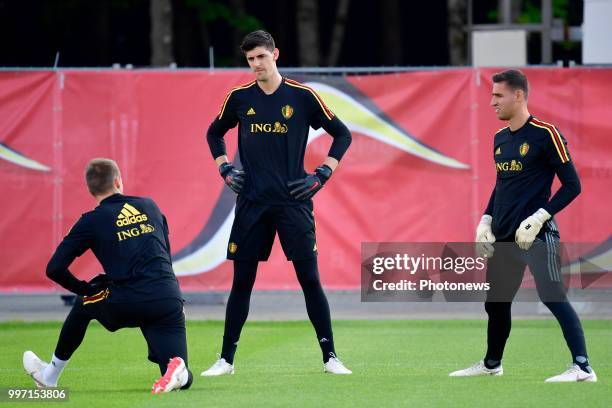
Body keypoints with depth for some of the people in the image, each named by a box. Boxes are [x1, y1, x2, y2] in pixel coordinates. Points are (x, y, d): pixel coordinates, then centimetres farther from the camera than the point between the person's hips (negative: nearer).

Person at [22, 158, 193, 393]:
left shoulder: (92, 221, 5)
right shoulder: (150, 206, 18)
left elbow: (54, 269, 1)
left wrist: (86, 289, 17)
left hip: (125, 306, -2)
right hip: (170, 301, 2)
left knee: (84, 304, 33)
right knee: (184, 381, 8)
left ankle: (50, 375, 41)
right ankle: (176, 369, -29)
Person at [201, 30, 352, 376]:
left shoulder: (302, 97, -2)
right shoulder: (239, 98, 5)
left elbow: (342, 134, 6)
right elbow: (215, 133, 23)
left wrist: (322, 175, -1)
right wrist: (225, 170, 10)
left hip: (294, 201, -2)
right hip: (252, 203, 2)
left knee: (310, 278, -4)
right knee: (242, 281, 3)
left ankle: (330, 357, 3)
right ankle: (226, 360, 11)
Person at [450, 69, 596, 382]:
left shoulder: (545, 134, -10)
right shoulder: (500, 138, 13)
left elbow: (572, 185, -10)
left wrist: (540, 217, -18)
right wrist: (486, 220, 13)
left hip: (536, 235, -8)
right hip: (503, 237, 8)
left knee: (552, 297, -17)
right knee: (495, 302, 16)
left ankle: (582, 367, -17)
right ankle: (491, 365, 33)